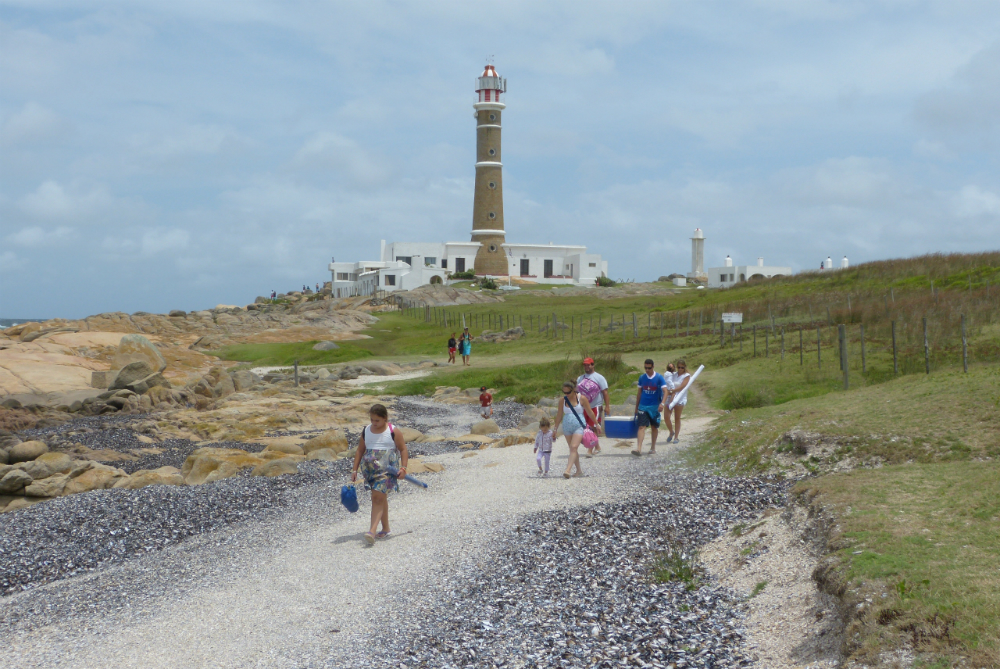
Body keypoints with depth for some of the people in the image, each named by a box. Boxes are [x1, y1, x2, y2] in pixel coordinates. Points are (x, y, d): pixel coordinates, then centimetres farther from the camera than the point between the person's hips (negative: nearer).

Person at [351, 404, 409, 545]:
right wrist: (354, 470, 13)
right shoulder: (366, 431, 10)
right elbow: (360, 451, 16)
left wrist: (403, 468, -11)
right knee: (380, 498, 13)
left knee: (378, 498, -16)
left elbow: (403, 450, 0)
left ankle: (372, 531, -25)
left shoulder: (393, 432, -4)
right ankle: (385, 528, 25)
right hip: (370, 468, 5)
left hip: (387, 468, -5)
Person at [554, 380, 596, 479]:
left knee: (574, 447, -18)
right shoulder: (563, 400, 4)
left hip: (579, 426, -4)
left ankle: (567, 470, -27)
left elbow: (590, 412, 5)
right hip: (567, 427, 4)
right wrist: (556, 429, 16)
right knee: (573, 449, 10)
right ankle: (579, 470, 22)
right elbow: (559, 415, 13)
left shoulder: (582, 399, -4)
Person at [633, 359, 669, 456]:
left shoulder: (659, 377, -8)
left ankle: (653, 447, 27)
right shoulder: (642, 377, 2)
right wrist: (636, 407, 13)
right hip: (643, 407, 1)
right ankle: (638, 449, -21)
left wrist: (662, 403, -31)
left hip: (655, 407, -1)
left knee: (654, 427, 12)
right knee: (642, 427, -11)